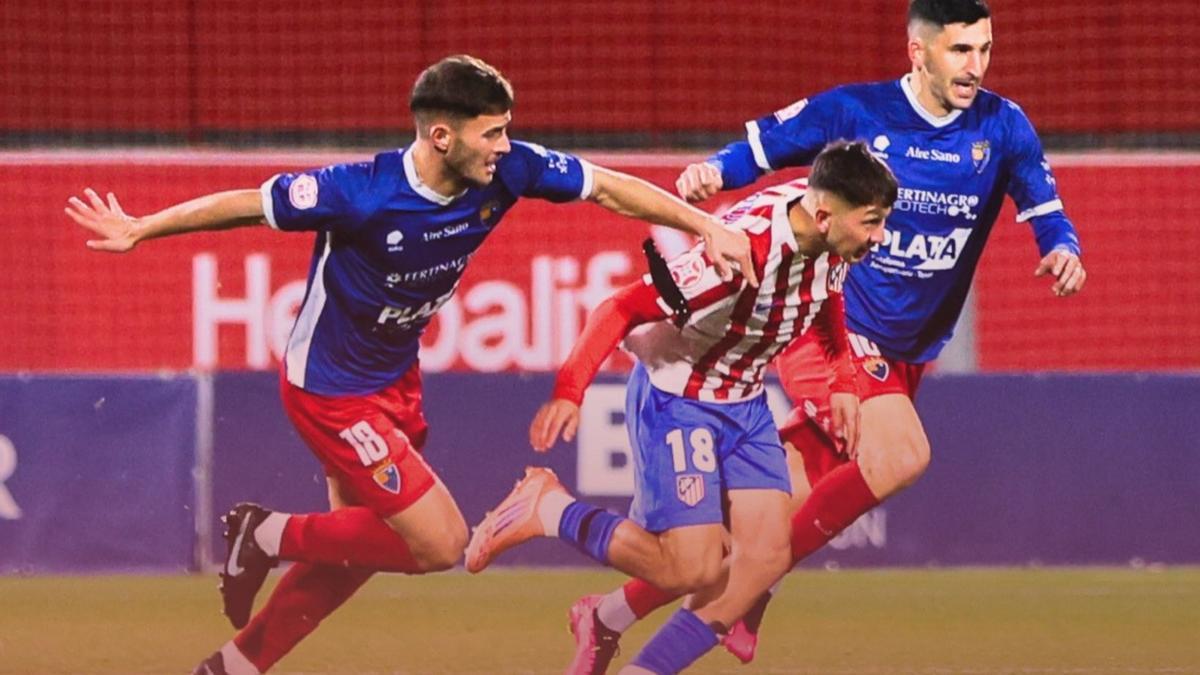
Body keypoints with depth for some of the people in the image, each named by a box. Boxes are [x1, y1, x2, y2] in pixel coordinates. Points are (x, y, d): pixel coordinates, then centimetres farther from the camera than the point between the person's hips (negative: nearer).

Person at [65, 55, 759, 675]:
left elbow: (608, 187, -4)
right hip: (332, 389, -7)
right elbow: (246, 205, -19)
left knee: (362, 544, 17)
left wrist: (706, 225, -8)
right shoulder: (358, 193, -30)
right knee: (441, 543, -10)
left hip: (396, 378, 7)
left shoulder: (506, 172, -15)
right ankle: (271, 537, 7)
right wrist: (139, 231, -12)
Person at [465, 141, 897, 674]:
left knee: (768, 558, -4)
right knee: (694, 569, -13)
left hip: (745, 404, 8)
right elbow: (624, 309, -32)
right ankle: (550, 511, 6)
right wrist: (569, 390, -41)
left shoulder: (829, 239, -9)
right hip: (677, 402, -8)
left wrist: (842, 381, 12)